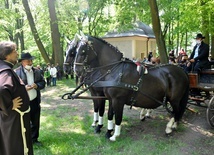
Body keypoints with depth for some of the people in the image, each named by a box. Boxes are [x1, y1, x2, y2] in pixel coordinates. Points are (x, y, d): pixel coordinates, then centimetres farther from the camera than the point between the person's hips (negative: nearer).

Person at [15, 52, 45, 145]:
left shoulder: (37, 71, 6)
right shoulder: (16, 72, -11)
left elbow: (43, 82, 9)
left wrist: (37, 85, -12)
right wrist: (23, 88, -26)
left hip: (35, 101, 5)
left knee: (35, 122, 17)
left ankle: (34, 139, 35)